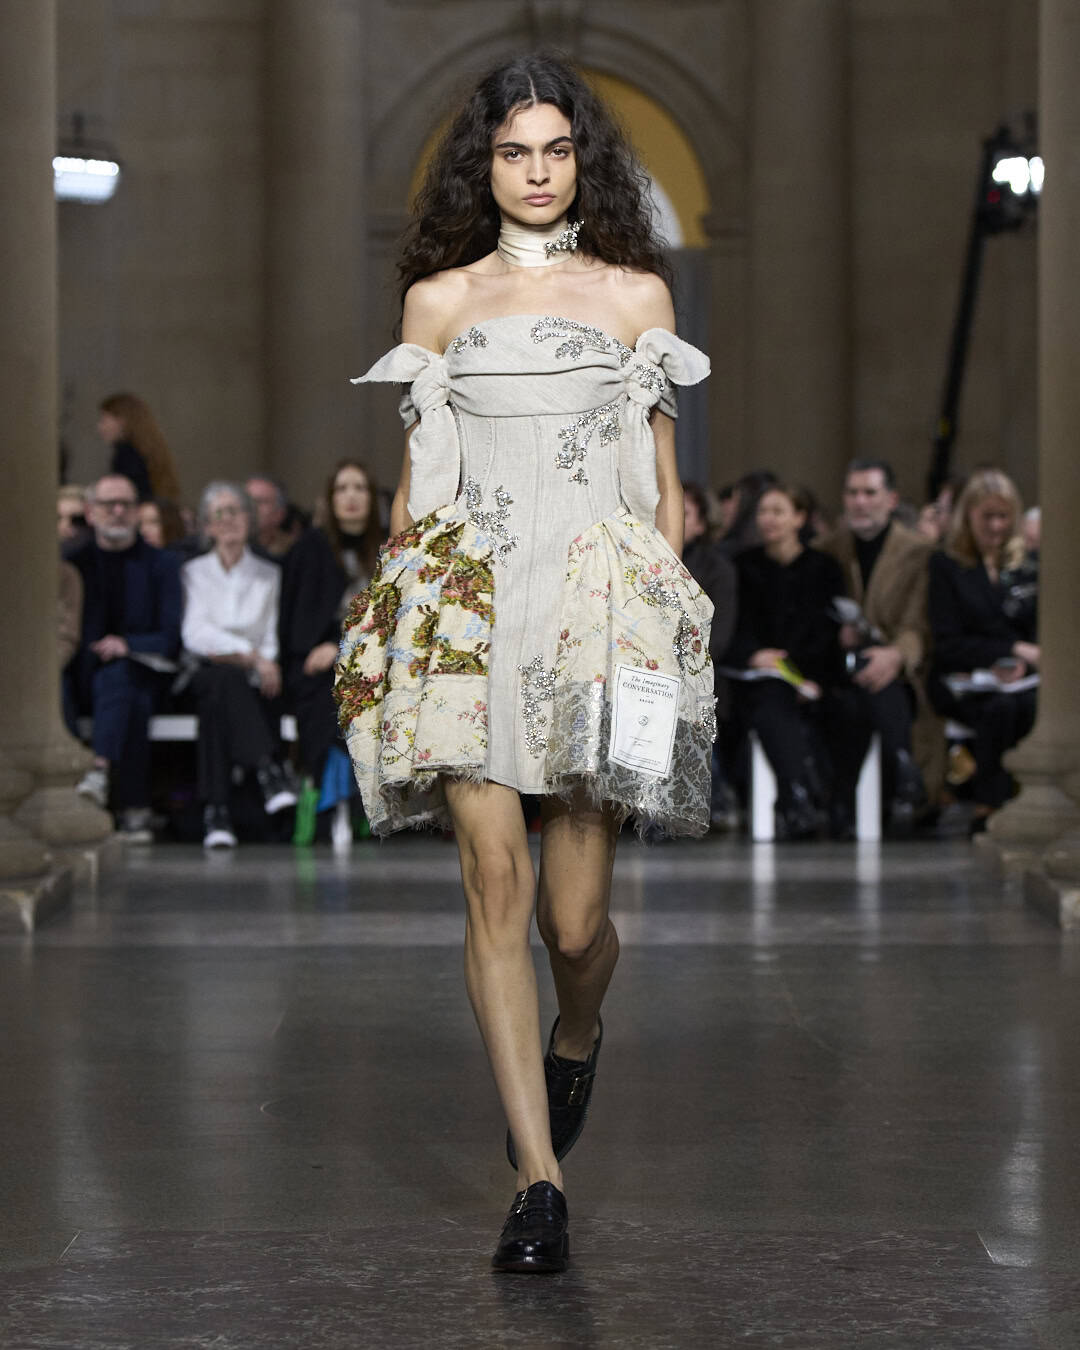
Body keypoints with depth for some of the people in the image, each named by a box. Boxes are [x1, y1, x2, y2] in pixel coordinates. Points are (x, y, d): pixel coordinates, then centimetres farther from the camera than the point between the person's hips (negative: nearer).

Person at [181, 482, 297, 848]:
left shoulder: (269, 575, 17)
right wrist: (250, 653, -14)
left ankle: (217, 811, -50)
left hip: (252, 680, 1)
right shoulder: (194, 572, 15)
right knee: (223, 680, -39)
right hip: (206, 675, -1)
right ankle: (268, 771, -55)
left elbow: (271, 641, 9)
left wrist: (234, 656, -12)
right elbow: (195, 634, -1)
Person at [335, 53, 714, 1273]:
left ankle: (575, 1038, 31)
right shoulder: (439, 300, 14)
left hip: (604, 600, 0)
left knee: (573, 916, -5)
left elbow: (663, 482, 13)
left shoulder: (637, 294, 13)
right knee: (494, 882, -11)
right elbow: (416, 471, 16)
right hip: (467, 602, 0)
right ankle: (540, 1179, -8)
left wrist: (668, 604, 5)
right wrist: (397, 598, 8)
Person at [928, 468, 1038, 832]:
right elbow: (947, 644, -1)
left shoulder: (1029, 568, 19)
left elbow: (1039, 637, 14)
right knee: (1000, 707, -38)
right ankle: (988, 808, -29)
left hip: (1021, 679, 2)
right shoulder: (945, 567, 9)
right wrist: (1013, 649, -10)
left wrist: (1022, 664, -9)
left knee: (1037, 705, -36)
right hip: (962, 681, -2)